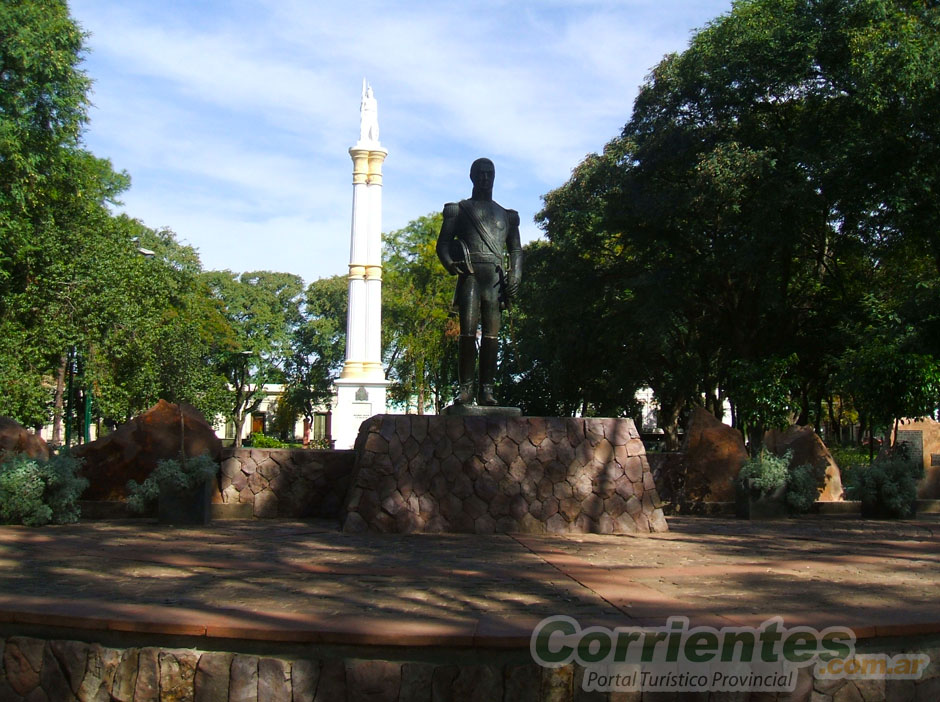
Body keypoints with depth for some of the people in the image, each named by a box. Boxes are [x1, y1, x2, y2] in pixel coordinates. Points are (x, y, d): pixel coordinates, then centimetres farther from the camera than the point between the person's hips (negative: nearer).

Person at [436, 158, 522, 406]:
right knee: (467, 333, -11)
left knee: (491, 335, -4)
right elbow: (443, 243, 10)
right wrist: (451, 265, -10)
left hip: (496, 279, 2)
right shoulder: (459, 209, 17)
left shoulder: (506, 215, 24)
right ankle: (465, 388, -10)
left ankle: (487, 390, -4)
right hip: (470, 275, -2)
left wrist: (515, 275, 3)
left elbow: (516, 250, 20)